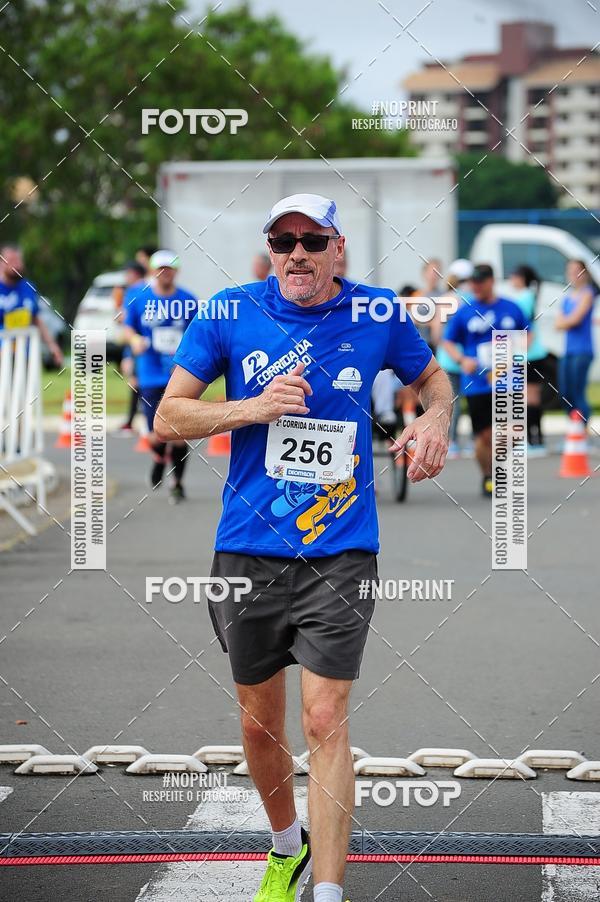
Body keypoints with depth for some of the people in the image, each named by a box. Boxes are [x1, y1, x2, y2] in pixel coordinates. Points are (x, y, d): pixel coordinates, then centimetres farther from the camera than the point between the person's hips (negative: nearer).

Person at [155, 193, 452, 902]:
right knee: (259, 724, 12)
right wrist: (253, 407, -14)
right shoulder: (230, 313, -1)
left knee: (324, 722, -11)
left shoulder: (377, 314, 1)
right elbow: (168, 418, 2)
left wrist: (436, 419, -3)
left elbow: (432, 378, 20)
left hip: (340, 557, -2)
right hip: (248, 554, 2)